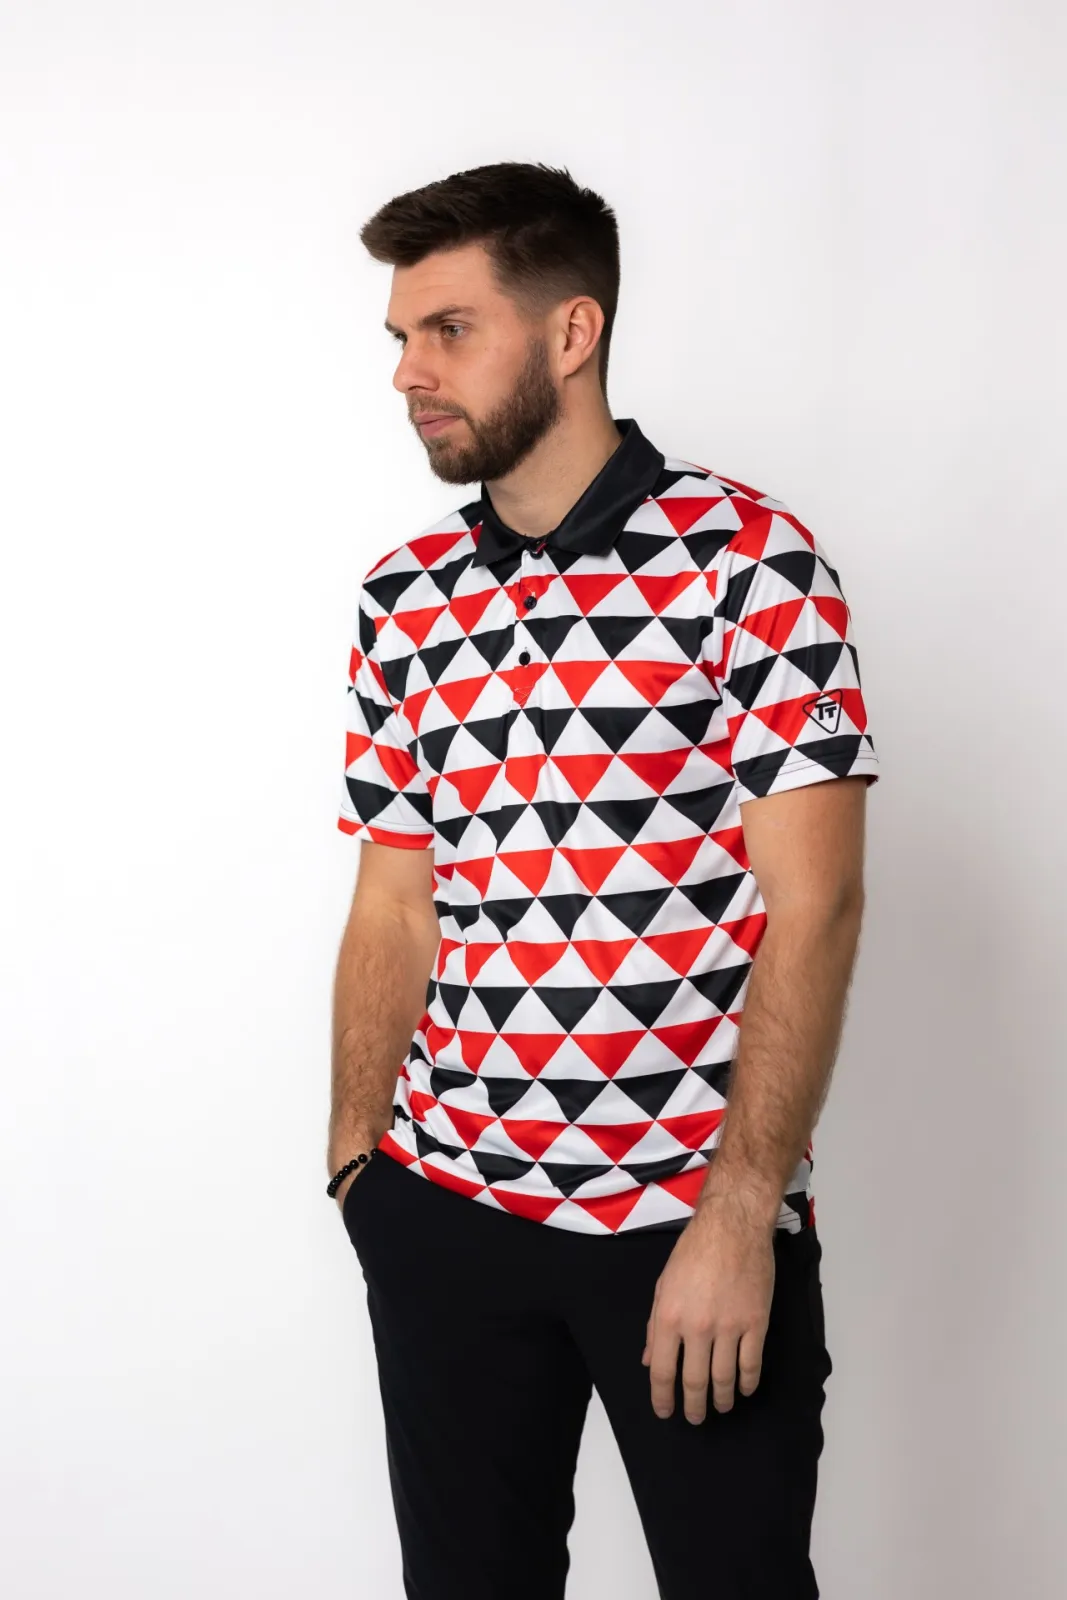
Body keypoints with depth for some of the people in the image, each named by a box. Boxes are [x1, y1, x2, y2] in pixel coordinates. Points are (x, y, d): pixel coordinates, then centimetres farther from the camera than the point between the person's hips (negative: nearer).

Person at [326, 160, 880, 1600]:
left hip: (698, 1215, -4)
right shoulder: (404, 600, 8)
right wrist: (355, 1164, 7)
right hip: (447, 1212, 4)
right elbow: (393, 905, 12)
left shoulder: (747, 559, -7)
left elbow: (814, 905, -11)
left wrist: (736, 1219, -16)